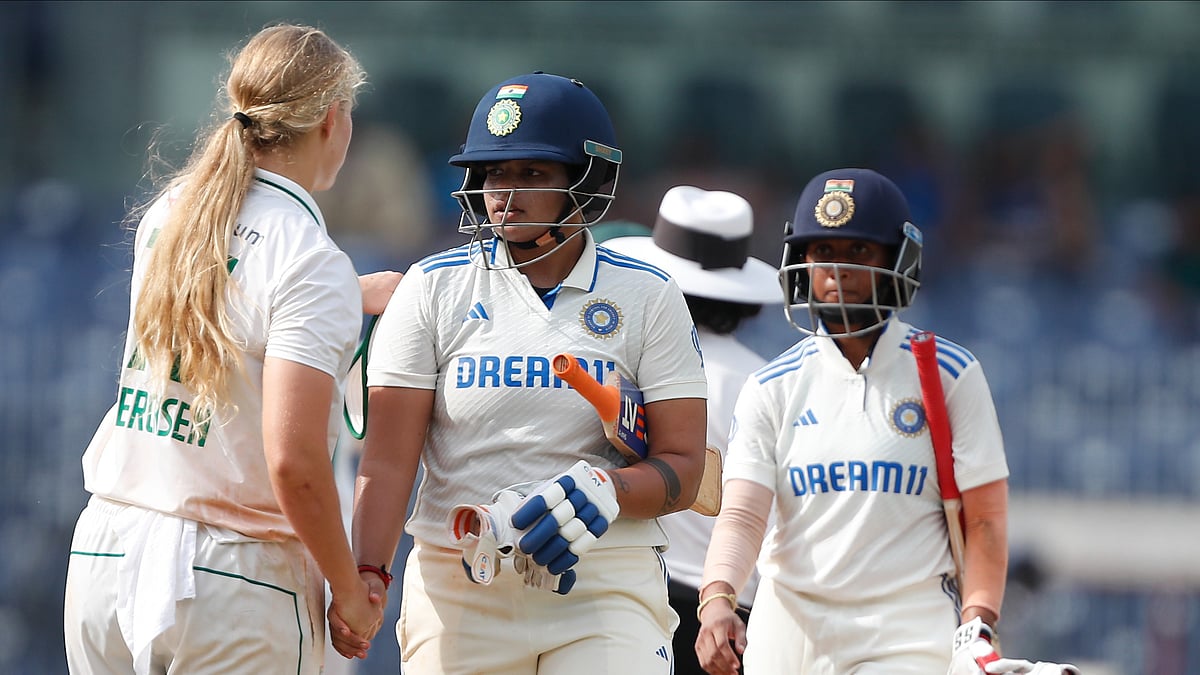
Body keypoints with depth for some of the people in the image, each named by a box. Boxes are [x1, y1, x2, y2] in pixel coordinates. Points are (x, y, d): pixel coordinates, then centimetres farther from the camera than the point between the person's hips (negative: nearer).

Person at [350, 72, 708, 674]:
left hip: (605, 595, -1)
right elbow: (387, 461, -2)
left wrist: (606, 488, -20)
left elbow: (682, 470, 1)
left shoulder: (646, 299, 5)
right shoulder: (434, 289, 5)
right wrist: (366, 577, -17)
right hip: (457, 594, 1)